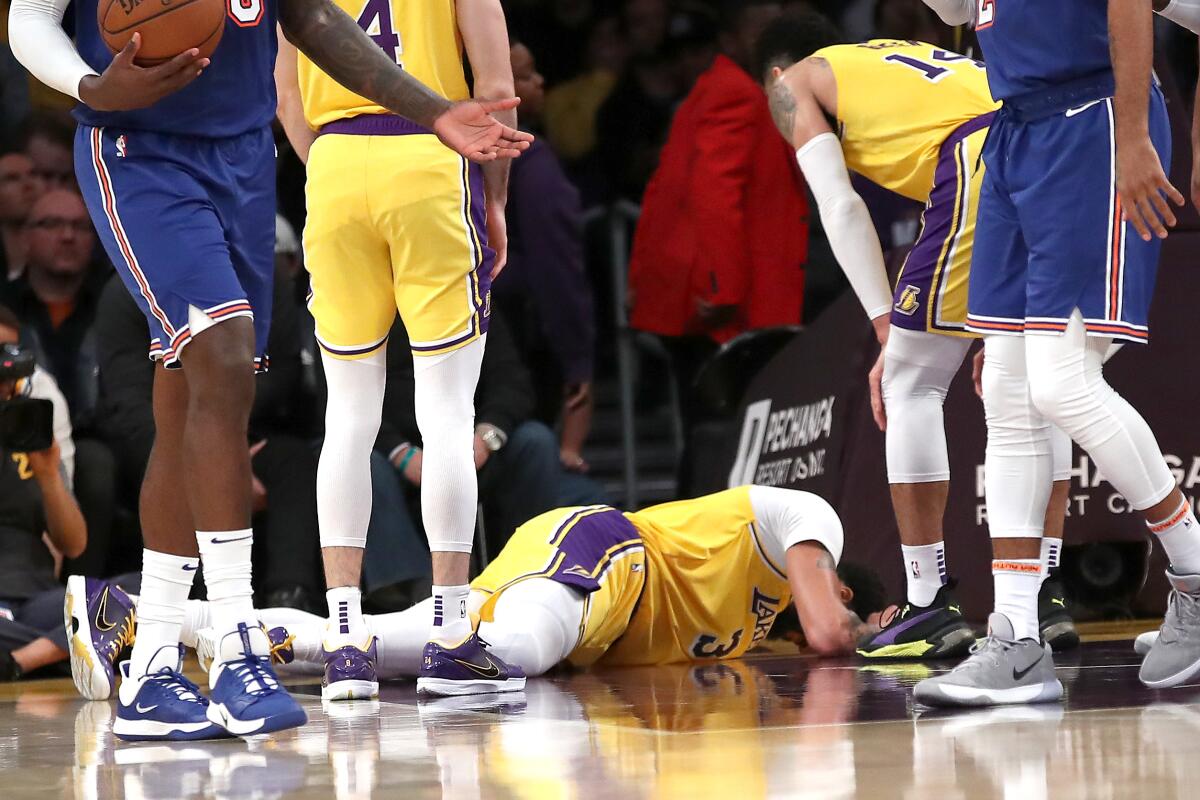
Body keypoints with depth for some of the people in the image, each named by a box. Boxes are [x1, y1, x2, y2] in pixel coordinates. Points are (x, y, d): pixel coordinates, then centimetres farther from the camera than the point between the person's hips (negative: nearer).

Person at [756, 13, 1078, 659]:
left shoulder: (795, 82, 22)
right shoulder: (902, 57, 40)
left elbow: (840, 207, 5)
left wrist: (888, 331, 3)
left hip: (985, 165, -6)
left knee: (912, 383, 5)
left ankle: (930, 606, 3)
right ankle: (1045, 597, 18)